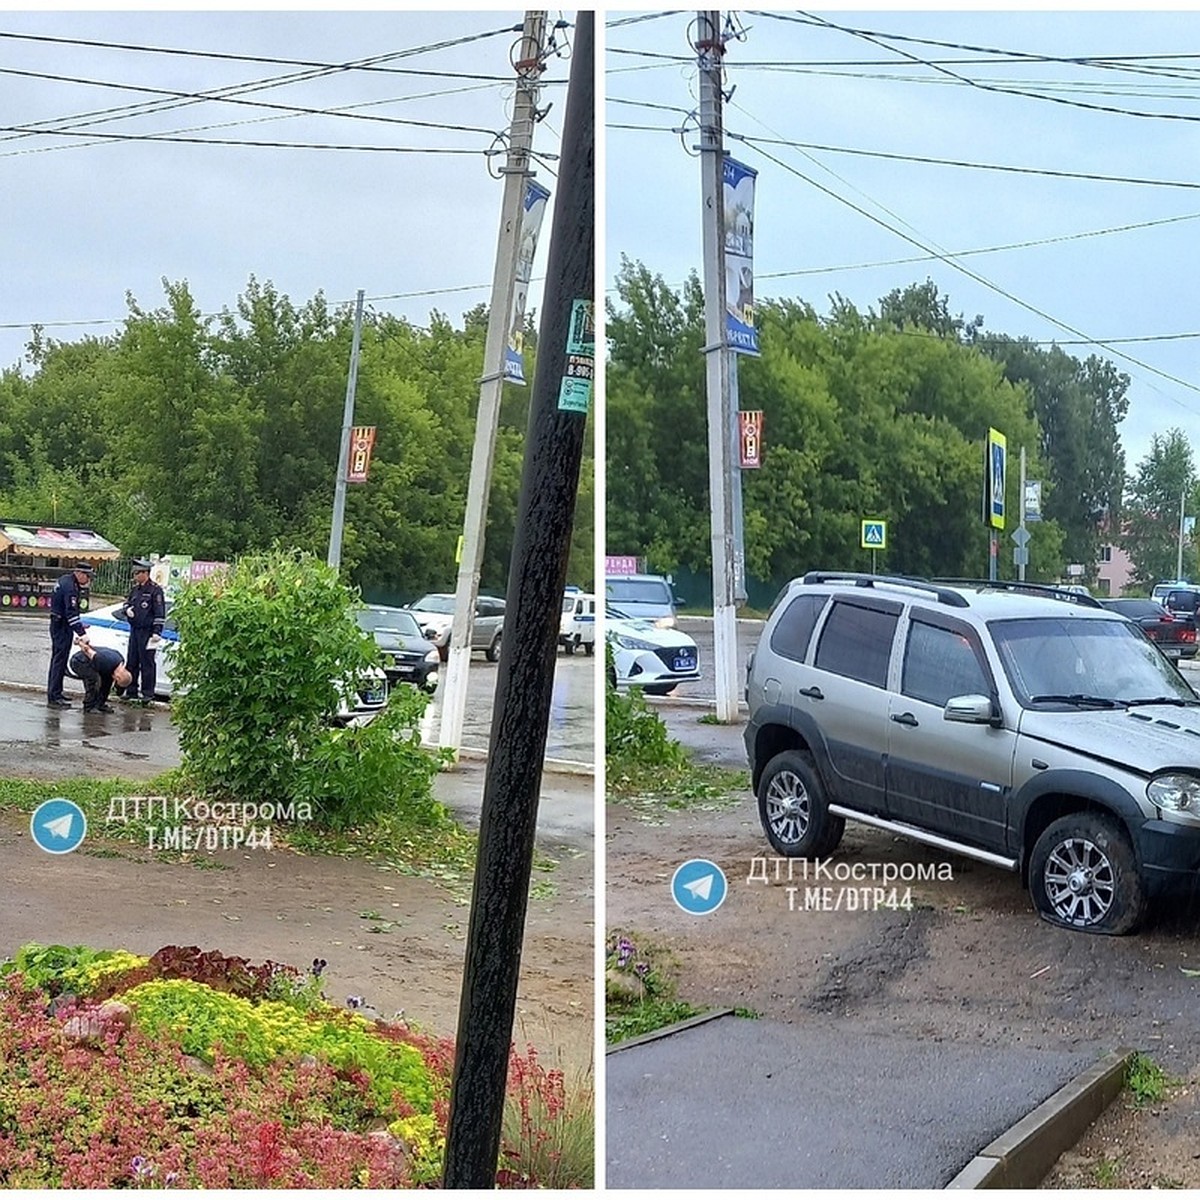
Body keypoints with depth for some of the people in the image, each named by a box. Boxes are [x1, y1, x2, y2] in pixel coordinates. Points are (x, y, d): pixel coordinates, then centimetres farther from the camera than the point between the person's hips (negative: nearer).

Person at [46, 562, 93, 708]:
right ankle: (54, 698, -10)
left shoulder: (65, 581, 12)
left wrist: (79, 625, 17)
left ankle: (54, 693, 25)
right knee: (60, 659, -9)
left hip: (57, 624, 11)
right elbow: (71, 613, -27)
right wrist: (81, 633, -29)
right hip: (62, 626, -11)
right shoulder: (70, 586, -21)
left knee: (57, 659, 16)